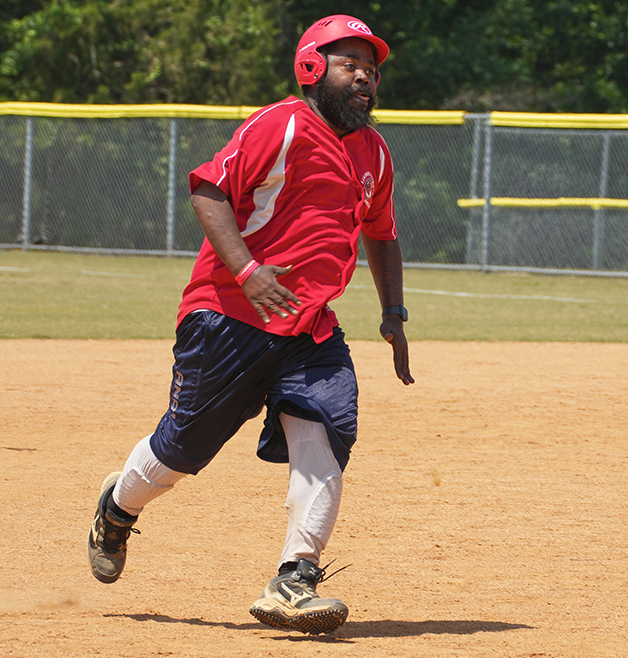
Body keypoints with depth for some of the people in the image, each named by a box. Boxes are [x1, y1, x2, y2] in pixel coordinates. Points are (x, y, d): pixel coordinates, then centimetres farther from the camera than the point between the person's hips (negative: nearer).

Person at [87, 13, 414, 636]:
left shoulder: (373, 152, 14)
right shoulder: (280, 126, -10)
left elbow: (380, 235, 28)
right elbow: (208, 189, -15)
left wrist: (393, 314, 17)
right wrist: (247, 269, -26)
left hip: (312, 328, 6)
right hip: (229, 316, -6)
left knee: (325, 435, -15)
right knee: (185, 444, 2)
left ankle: (294, 582, -16)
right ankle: (116, 507, 34)